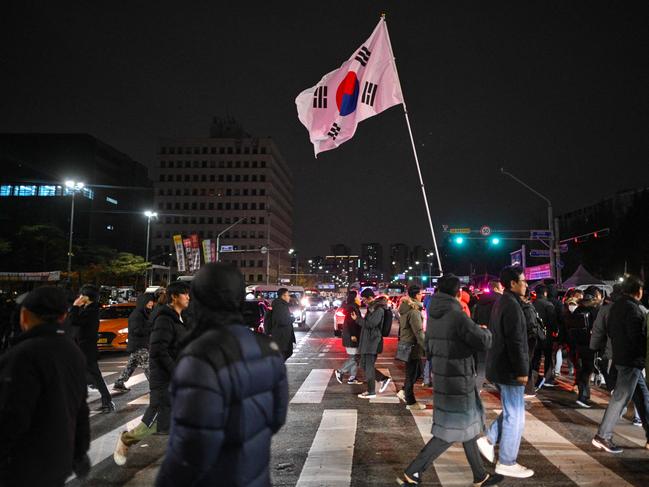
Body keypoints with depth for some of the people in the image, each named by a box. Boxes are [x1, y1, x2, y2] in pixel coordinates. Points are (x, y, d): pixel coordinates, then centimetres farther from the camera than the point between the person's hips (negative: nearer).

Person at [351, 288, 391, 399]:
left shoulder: (379, 309, -16)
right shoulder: (372, 307, 14)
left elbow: (370, 323, -24)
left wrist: (357, 319, -16)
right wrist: (359, 318, 9)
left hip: (373, 342, -10)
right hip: (367, 341, 10)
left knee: (369, 366, -1)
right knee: (364, 365, 14)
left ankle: (371, 392, 11)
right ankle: (384, 379, 22)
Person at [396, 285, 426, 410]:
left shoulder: (405, 308, 8)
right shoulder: (414, 311, -20)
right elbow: (419, 332, -23)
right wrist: (427, 348, -18)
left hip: (406, 344, 9)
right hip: (412, 347, -9)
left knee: (414, 372, 19)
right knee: (412, 374, 3)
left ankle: (404, 392, 25)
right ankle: (411, 402, 14)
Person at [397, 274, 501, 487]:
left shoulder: (433, 316, 6)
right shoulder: (457, 316, -21)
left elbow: (429, 348, 14)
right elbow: (484, 341, -18)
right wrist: (486, 330, 3)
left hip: (442, 377, 9)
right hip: (457, 381, -9)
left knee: (467, 427, 21)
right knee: (450, 432, 1)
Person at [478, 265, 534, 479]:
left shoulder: (501, 302, 12)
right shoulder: (512, 305, -19)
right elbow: (515, 342, -24)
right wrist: (522, 370, -19)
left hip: (498, 366, 10)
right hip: (509, 369, -10)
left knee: (511, 411, 21)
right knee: (515, 416, 3)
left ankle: (489, 440, 19)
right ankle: (506, 463, 14)